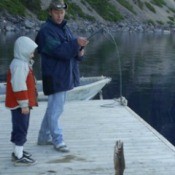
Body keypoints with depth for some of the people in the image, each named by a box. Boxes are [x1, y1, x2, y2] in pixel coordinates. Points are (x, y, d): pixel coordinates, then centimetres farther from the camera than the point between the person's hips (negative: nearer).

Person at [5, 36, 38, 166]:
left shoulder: (23, 63, 15)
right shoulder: (19, 65, -20)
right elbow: (19, 87, -25)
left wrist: (26, 103, 25)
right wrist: (24, 104, -23)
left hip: (21, 104, 11)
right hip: (19, 104, -11)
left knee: (21, 128, 19)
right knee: (21, 129, -6)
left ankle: (18, 151, 30)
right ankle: (19, 157, -1)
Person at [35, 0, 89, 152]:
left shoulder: (65, 28, 14)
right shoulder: (46, 31, -13)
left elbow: (71, 49, 17)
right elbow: (58, 50, -25)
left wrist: (80, 52, -5)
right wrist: (76, 43, -33)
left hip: (65, 75, 9)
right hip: (54, 76, -9)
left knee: (54, 108, 17)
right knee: (55, 110, -4)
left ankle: (44, 137, 29)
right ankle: (58, 141, 6)